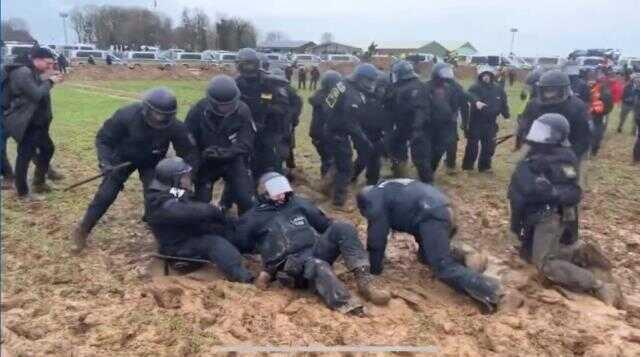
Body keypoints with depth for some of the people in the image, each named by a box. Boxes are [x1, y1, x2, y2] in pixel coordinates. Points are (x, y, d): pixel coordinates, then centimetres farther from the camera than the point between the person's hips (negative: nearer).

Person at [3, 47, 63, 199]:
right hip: (25, 123, -10)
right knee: (25, 155, -2)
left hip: (36, 122, 10)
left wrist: (48, 79, 3)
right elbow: (37, 94, -25)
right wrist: (49, 81, -12)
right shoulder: (22, 72, -19)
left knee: (48, 148, 19)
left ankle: (39, 182, 33)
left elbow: (38, 89, 16)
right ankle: (22, 192, 9)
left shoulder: (33, 72, 12)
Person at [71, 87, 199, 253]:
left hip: (152, 161, 1)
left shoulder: (174, 126, -32)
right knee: (105, 195, -2)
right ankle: (82, 231, 17)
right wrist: (105, 163, -34)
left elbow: (189, 150, -20)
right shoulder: (127, 115, -35)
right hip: (123, 157, -1)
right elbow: (103, 139, -21)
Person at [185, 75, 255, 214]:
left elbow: (246, 144, -19)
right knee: (200, 202, 4)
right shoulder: (198, 110, -17)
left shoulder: (243, 111, -17)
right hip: (205, 163, 0)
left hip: (234, 161, 0)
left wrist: (225, 152, -35)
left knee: (246, 200, -8)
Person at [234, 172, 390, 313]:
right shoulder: (253, 218, 12)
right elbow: (239, 246, 14)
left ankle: (365, 281, -27)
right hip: (289, 265, -5)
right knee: (317, 266, -38)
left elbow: (324, 224, 26)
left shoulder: (298, 203, 22)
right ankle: (350, 309, -55)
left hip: (315, 251, 5)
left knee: (342, 228, -18)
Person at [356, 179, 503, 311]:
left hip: (431, 216, -9)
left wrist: (374, 269, 11)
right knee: (425, 257, 24)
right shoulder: (388, 189, 33)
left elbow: (377, 237, 2)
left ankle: (488, 290, -28)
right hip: (442, 208, 9)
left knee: (443, 266, -14)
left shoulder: (374, 200, 4)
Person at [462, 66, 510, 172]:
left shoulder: (498, 89, 5)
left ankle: (484, 166, 25)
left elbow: (503, 103, 14)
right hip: (475, 121, -4)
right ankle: (467, 165, 15)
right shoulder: (475, 87, -10)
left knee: (489, 145, 11)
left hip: (490, 123, 5)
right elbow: (471, 95, -33)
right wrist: (476, 102, -53)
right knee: (472, 144, 2)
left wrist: (506, 114, 8)